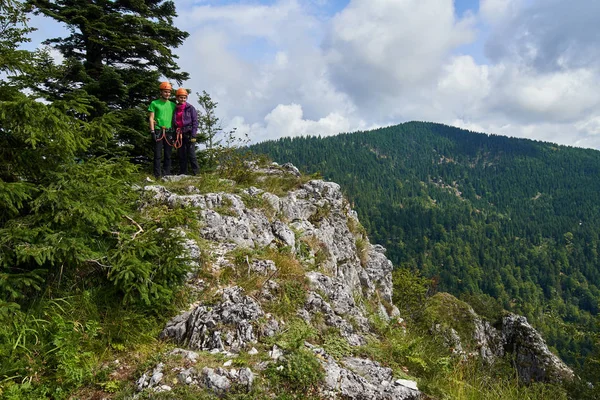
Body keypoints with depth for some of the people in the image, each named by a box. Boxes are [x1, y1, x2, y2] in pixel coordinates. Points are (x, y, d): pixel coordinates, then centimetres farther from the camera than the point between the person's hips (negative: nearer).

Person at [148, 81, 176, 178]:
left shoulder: (172, 105, 15)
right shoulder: (154, 103, 6)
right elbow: (151, 118, 2)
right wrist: (152, 131, -8)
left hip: (169, 131, 3)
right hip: (158, 131, -3)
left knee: (168, 154, 5)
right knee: (158, 154, -5)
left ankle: (166, 173, 11)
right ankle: (157, 174, -3)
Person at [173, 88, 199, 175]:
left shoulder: (190, 108, 1)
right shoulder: (175, 109, 14)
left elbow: (195, 121, -3)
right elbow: (173, 123, 20)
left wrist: (193, 135, -12)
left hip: (188, 133, -5)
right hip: (179, 134, 5)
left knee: (191, 154, -8)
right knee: (181, 155, 7)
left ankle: (195, 173, -4)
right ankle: (183, 173, 14)